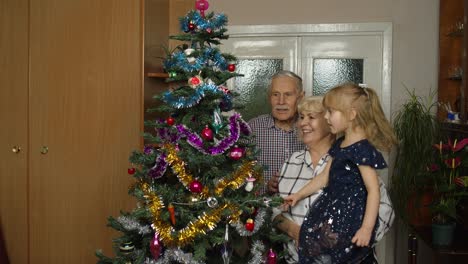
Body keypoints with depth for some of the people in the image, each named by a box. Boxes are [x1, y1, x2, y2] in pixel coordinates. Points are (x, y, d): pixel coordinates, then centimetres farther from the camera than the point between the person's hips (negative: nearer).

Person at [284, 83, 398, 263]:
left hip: (350, 218, -9)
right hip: (333, 210, 9)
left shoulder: (363, 149, -16)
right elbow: (325, 177, 19)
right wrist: (299, 195, 23)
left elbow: (373, 190, -18)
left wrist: (367, 228, -22)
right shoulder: (340, 145, 12)